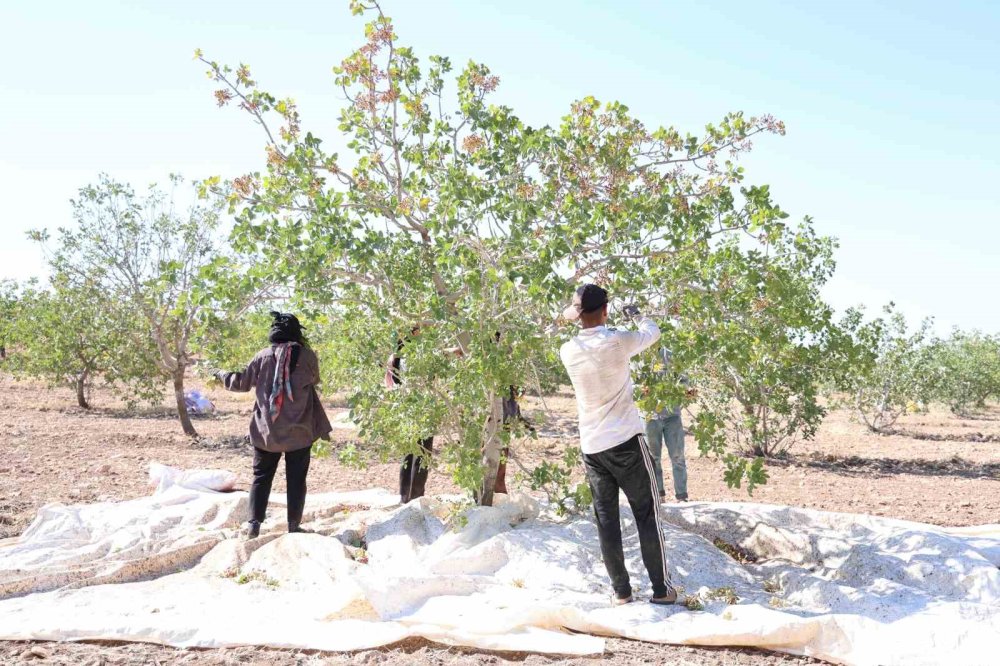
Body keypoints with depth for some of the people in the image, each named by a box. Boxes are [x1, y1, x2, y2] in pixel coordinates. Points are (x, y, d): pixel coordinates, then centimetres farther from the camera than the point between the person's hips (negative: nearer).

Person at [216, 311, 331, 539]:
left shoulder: (264, 355, -4)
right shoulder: (307, 356, -7)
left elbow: (243, 382, 5)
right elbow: (314, 380, 11)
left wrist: (222, 375, 24)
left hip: (267, 430, 1)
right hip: (298, 430, -1)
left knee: (261, 476, 13)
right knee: (296, 478, 7)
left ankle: (254, 523, 9)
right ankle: (294, 525, 8)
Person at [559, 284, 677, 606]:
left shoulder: (569, 351, -1)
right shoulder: (617, 342, -10)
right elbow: (652, 332, 9)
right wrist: (636, 314, 28)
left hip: (592, 446, 4)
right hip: (626, 441, -3)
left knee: (606, 519, 8)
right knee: (647, 515, 6)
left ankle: (621, 590, 12)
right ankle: (661, 588, 10)